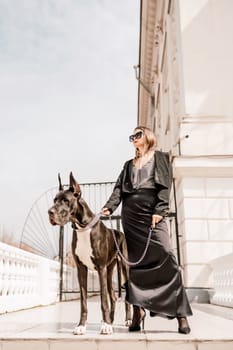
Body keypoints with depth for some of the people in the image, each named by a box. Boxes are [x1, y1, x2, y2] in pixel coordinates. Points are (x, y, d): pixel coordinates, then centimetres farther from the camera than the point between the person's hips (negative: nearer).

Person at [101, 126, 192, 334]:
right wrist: (109, 207, -7)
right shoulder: (129, 164, 24)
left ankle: (181, 313, -9)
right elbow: (119, 188, 11)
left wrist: (159, 211, -13)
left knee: (167, 258, -13)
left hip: (152, 214, -4)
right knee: (134, 262, 1)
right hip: (130, 215, 4)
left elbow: (165, 186, 0)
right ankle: (138, 311, 6)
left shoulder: (161, 158, 13)